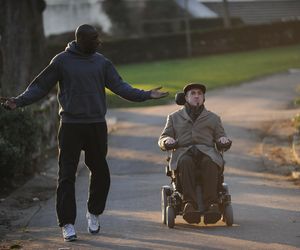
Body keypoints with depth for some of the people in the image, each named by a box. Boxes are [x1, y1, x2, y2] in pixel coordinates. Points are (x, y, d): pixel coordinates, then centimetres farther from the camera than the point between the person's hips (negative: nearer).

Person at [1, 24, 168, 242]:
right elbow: (40, 87, -1)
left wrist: (145, 95, -6)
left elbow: (120, 86, 5)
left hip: (97, 125, 3)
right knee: (67, 176, -4)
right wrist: (18, 101, -13)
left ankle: (94, 214, 30)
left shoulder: (102, 62, 7)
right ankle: (67, 224, -1)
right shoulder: (62, 61, -2)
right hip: (71, 126, -3)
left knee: (100, 173, 9)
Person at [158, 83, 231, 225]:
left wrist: (223, 139, -4)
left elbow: (220, 139, 21)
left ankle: (210, 205, -51)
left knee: (210, 163, -37)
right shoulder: (174, 117, 26)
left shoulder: (213, 118, 28)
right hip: (183, 153, 0)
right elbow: (162, 140, 19)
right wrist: (168, 140, -5)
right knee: (185, 163, -38)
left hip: (207, 153, 0)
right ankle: (189, 204, -51)